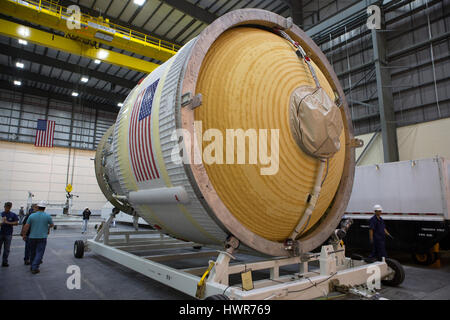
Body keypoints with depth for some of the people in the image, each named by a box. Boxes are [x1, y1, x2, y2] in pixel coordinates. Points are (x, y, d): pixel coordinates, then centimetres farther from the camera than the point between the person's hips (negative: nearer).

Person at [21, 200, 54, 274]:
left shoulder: (32, 216, -3)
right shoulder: (47, 216, -6)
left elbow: (26, 227, -3)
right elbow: (51, 225, 8)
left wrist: (24, 235, 10)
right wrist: (48, 228, 30)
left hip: (32, 237, 3)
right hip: (42, 237, -3)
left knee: (32, 252, 18)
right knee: (39, 253, 1)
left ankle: (32, 266, 31)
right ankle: (34, 268, -7)